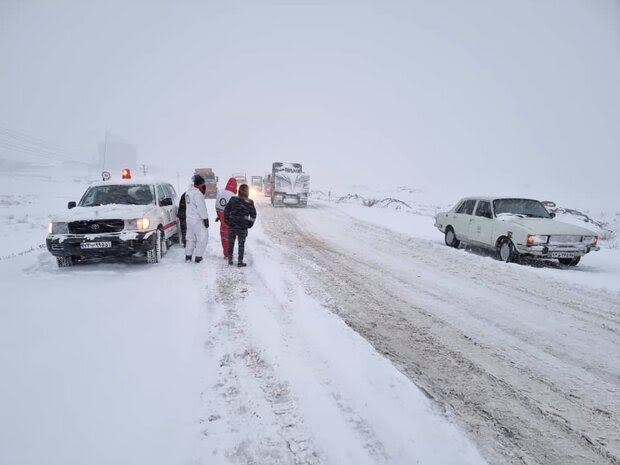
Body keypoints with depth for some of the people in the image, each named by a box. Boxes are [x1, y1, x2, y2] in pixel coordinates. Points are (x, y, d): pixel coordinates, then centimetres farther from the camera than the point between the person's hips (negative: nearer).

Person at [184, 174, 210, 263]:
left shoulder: (188, 192, 12)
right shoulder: (198, 193, -18)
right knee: (202, 238, 0)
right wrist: (205, 218, -18)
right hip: (198, 220, -9)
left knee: (190, 237, 16)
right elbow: (201, 207, -20)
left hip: (189, 219, 9)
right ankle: (198, 257, -1)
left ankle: (188, 256, 18)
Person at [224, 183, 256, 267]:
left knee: (231, 243, 15)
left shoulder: (233, 200, -1)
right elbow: (253, 215, -2)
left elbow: (226, 211, 1)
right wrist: (250, 224, 8)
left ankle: (230, 259, 21)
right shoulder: (249, 202, -5)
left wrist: (227, 221, 10)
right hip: (243, 227, -2)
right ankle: (240, 261, 10)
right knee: (241, 244, 8)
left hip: (232, 225, 2)